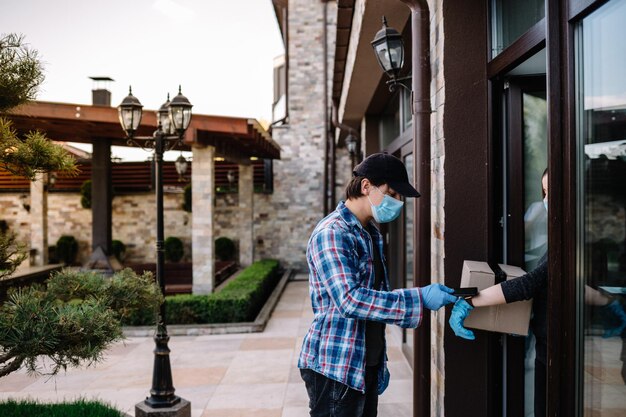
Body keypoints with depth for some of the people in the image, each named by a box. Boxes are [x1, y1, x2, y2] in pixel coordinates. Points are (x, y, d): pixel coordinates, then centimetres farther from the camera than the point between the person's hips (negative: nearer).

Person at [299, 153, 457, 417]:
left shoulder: (370, 234, 13)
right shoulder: (332, 233, -16)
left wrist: (380, 364, 18)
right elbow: (349, 300, -26)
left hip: (367, 366, 8)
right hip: (335, 368, -8)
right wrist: (420, 298, -25)